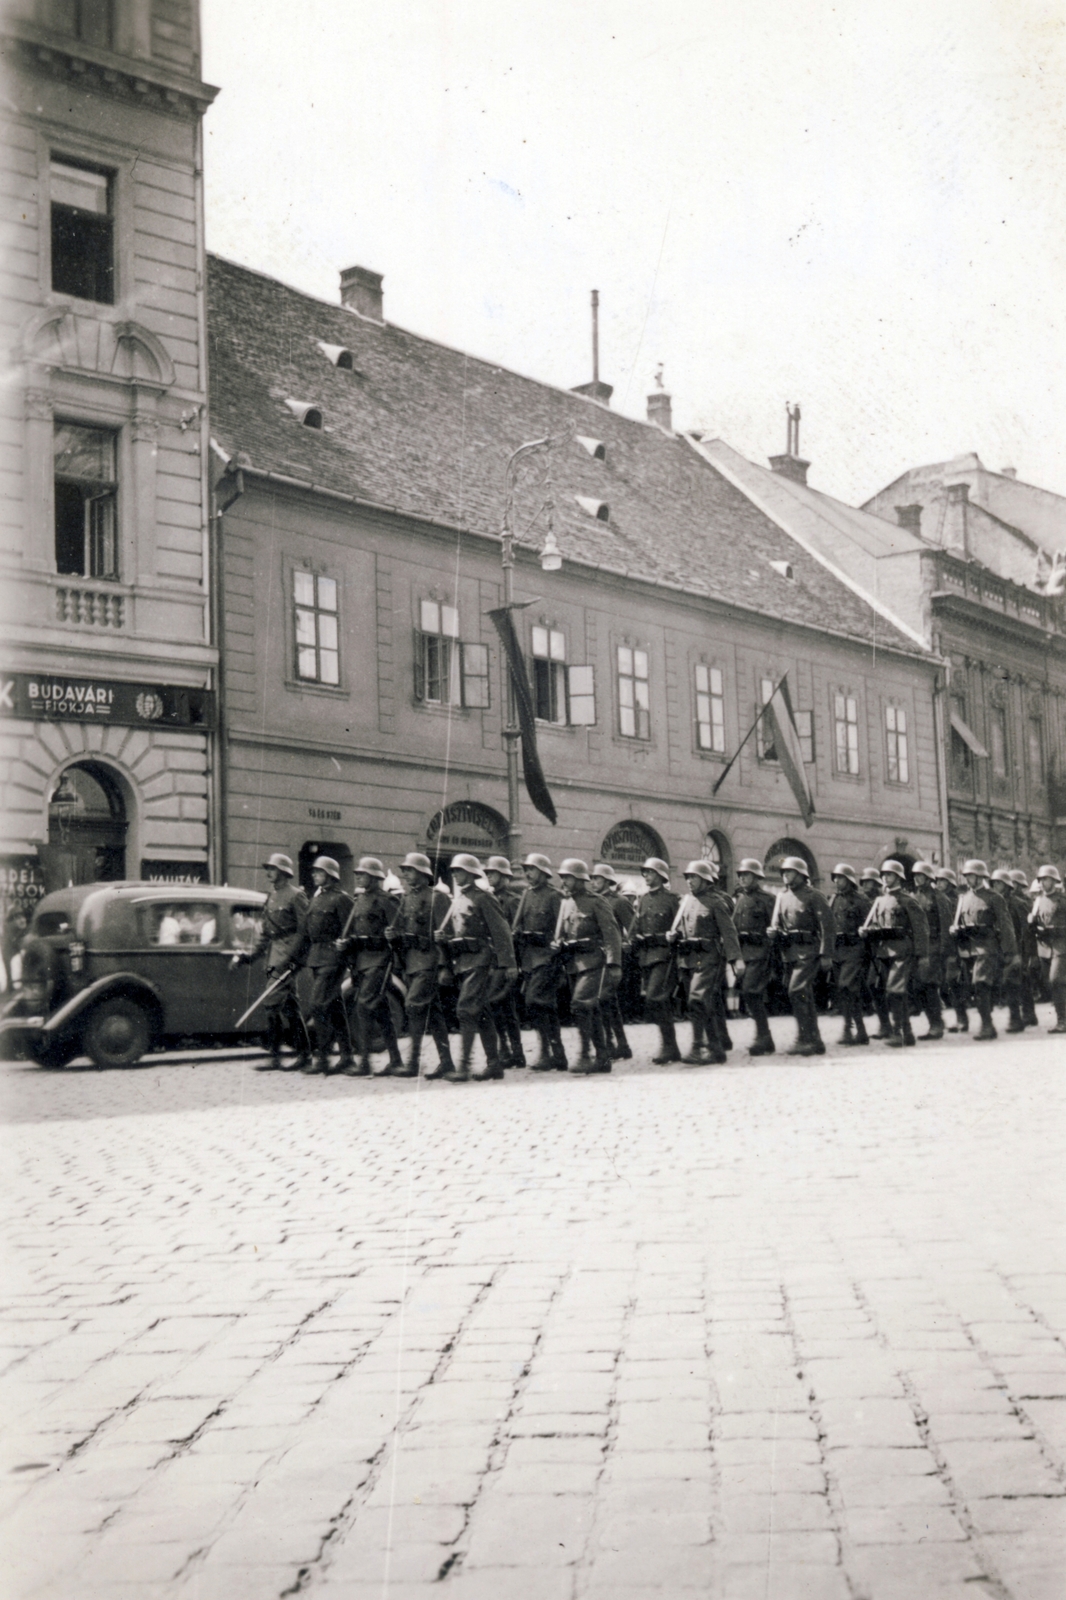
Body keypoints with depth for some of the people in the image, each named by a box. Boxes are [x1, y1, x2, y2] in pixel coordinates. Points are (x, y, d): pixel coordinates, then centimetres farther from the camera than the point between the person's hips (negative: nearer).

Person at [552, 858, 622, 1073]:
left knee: (580, 1005, -17)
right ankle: (603, 1058, 15)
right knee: (591, 1009, 10)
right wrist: (557, 944, 0)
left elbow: (612, 933, -9)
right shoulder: (565, 903, 15)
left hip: (592, 961, -7)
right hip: (572, 963, 7)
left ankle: (584, 1055, -14)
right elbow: (561, 933, 23)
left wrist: (613, 963, -17)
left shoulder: (594, 902, -6)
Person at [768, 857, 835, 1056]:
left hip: (808, 952, -7)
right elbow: (776, 922, 18)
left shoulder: (814, 897, -5)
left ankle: (804, 1038, -15)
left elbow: (828, 927, -8)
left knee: (796, 991, -18)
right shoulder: (782, 896, 15)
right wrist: (773, 932, -7)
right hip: (789, 953, 7)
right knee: (805, 997, 11)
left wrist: (826, 955, -14)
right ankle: (814, 1042, 17)